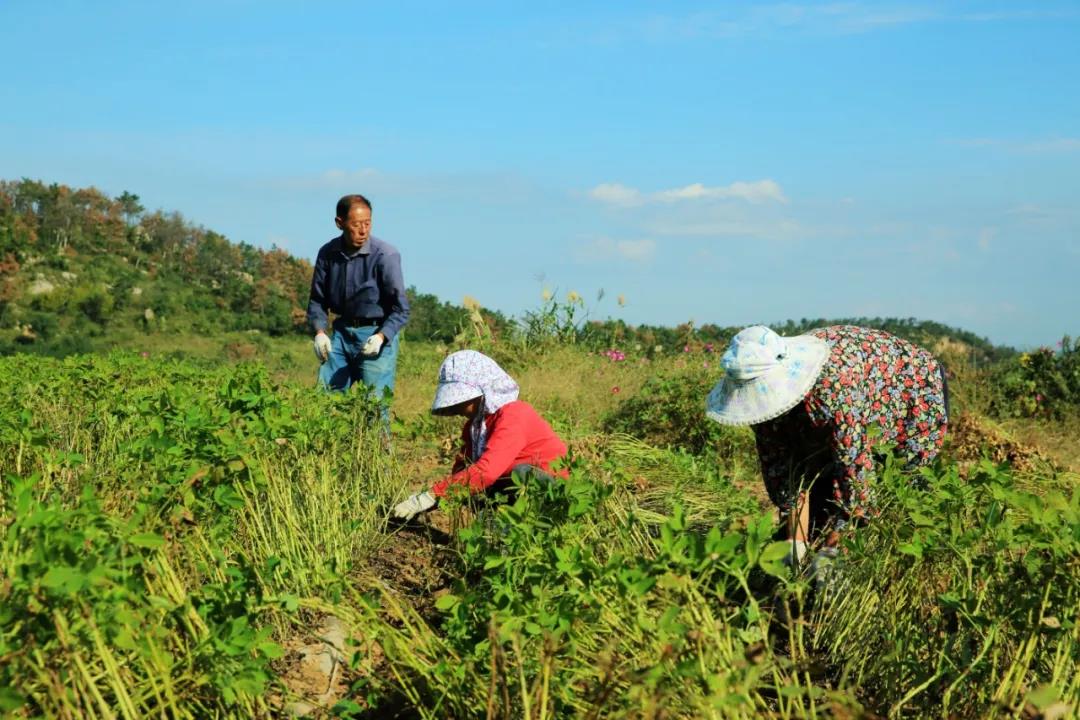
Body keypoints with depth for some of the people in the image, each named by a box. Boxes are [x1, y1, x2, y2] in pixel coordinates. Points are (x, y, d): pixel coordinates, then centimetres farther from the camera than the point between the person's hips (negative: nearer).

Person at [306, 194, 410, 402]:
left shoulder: (385, 255, -14)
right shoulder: (328, 253, 1)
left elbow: (401, 309, -11)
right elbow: (317, 300, 11)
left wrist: (381, 337, -27)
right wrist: (319, 332, -7)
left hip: (378, 335, -4)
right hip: (342, 333, 5)